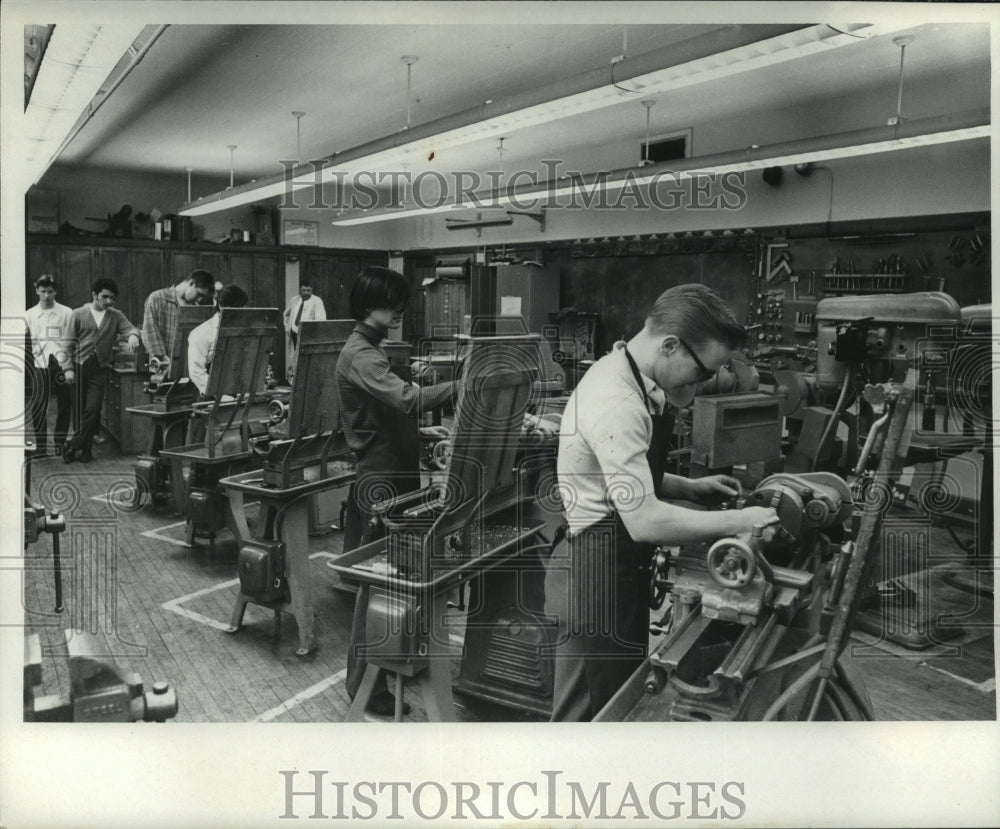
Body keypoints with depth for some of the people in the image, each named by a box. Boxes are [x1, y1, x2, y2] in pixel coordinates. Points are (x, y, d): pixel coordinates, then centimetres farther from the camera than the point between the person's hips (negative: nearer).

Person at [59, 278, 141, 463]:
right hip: (80, 366, -1)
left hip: (100, 369, 1)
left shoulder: (115, 316, 10)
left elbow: (130, 328, -2)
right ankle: (84, 447, 14)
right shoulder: (78, 315, 4)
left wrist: (133, 335, -27)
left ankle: (72, 446, 3)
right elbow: (68, 343, 3)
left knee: (93, 409, -9)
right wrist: (68, 368, -5)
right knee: (81, 410, 2)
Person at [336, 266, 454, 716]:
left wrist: (420, 430, 15)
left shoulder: (370, 349, 17)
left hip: (393, 474, 10)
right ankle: (364, 681, 7)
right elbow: (407, 399, -33)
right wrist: (460, 384, -33)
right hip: (380, 480, -10)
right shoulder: (360, 355, -17)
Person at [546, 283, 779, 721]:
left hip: (617, 574, 10)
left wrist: (690, 487, 10)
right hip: (597, 580, -10)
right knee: (590, 715, 3)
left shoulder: (621, 374, 7)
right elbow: (645, 521, -28)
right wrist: (737, 521, -18)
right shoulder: (618, 403, -25)